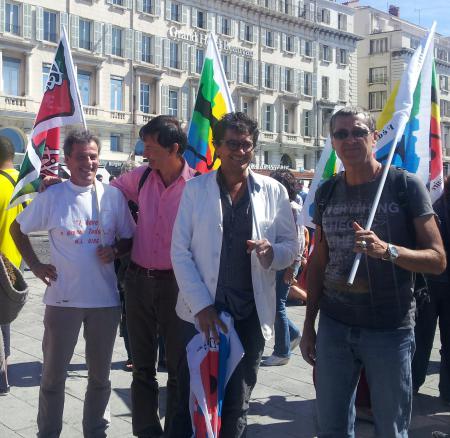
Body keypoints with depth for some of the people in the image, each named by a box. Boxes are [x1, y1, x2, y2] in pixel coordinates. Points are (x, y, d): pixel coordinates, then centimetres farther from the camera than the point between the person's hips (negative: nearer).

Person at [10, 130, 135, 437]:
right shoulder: (52, 196, -3)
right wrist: (35, 265, 0)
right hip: (63, 299, -1)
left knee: (100, 374, 15)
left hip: (106, 299, 1)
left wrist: (115, 251, -12)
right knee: (53, 374, 10)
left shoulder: (113, 195, 0)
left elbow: (129, 238, 9)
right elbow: (17, 229, 9)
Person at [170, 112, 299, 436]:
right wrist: (201, 305, -11)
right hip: (201, 311, -1)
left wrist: (272, 252, -18)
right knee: (192, 400, 9)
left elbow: (292, 246, 6)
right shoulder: (195, 188, 1)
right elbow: (180, 252, -2)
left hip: (252, 313, 1)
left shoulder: (274, 191, 2)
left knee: (237, 404, 13)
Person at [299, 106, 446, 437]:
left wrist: (387, 250, -26)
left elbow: (438, 260, -8)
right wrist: (309, 325, 11)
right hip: (333, 326, 4)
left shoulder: (406, 185, -6)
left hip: (390, 330, -3)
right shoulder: (326, 193, 6)